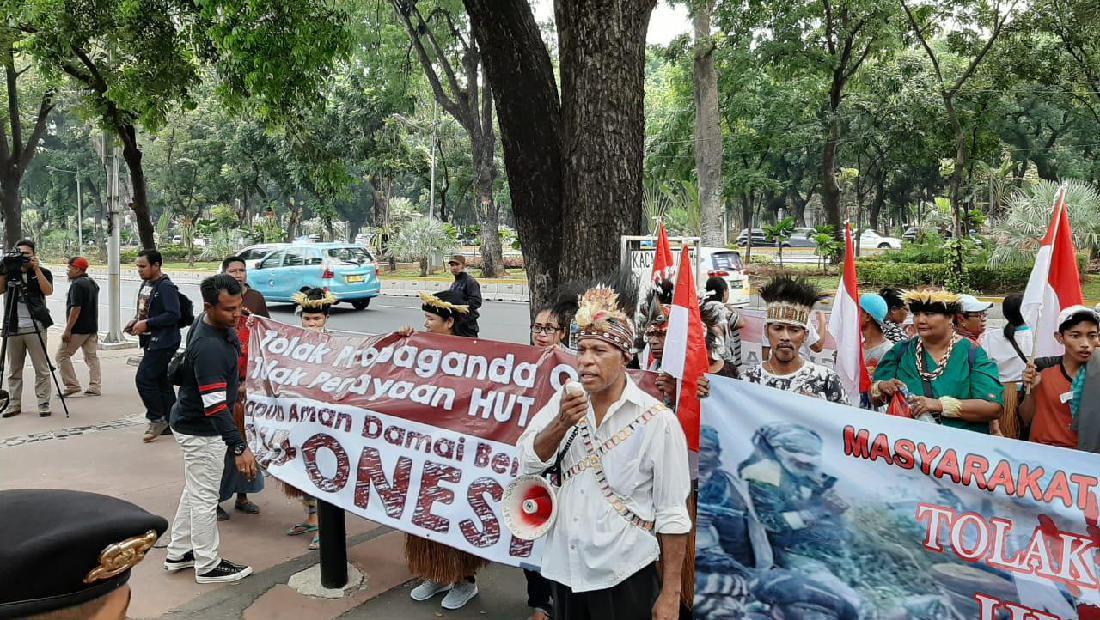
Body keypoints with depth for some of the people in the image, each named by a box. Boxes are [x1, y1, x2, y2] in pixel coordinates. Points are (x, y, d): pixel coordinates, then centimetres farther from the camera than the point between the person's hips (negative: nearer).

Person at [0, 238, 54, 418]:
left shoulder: (42, 272, 5)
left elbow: (48, 291, -13)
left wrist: (36, 269, -14)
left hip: (35, 327, -3)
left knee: (41, 369, -2)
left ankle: (43, 403, 2)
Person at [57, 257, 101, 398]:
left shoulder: (77, 284, -15)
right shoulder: (93, 283, 14)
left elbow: (76, 308, -21)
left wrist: (68, 329, -20)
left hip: (78, 329, -9)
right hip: (92, 328, 9)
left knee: (62, 355, 1)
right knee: (91, 357, 9)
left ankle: (72, 385, -1)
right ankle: (95, 387, 7)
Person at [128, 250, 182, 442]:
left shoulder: (166, 287, -15)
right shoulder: (145, 285, 15)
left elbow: (173, 315, -23)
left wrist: (147, 323, -21)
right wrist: (136, 320, 7)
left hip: (163, 343, -10)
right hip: (151, 342, 10)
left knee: (144, 378, -12)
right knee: (162, 382, 12)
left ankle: (157, 419, 0)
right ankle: (170, 424, 18)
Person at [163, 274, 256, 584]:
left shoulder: (221, 326, -4)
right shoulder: (209, 348, -33)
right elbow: (215, 405, -35)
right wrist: (239, 447, -38)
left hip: (191, 422, 10)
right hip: (201, 431, -10)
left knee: (194, 490, 22)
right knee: (204, 497, 4)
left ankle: (179, 553, 35)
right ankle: (208, 566, 18)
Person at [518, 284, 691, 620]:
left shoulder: (657, 420, -14)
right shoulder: (564, 402, 0)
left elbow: (672, 514, -11)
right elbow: (528, 461, -4)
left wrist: (670, 593, -10)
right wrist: (562, 423, -20)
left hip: (624, 576, -4)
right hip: (565, 567, 4)